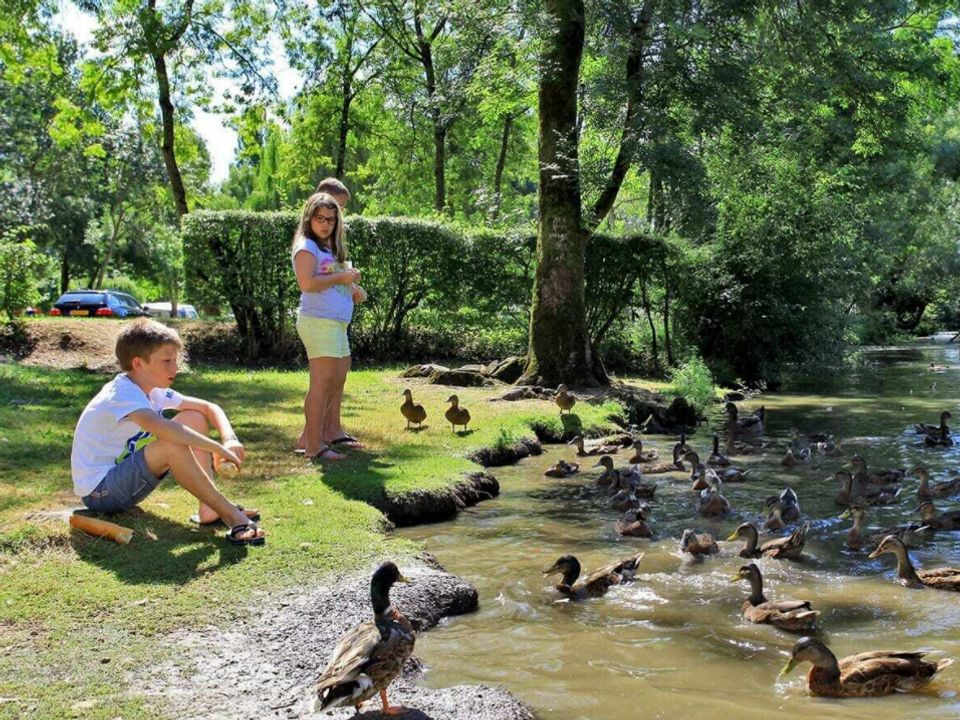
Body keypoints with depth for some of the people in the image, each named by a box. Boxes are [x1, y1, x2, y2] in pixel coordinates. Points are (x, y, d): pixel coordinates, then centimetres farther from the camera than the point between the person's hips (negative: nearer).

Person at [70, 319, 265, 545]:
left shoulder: (153, 390, 3)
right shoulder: (122, 394, -24)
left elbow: (209, 408, 5)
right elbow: (162, 427, -45)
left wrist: (230, 439, -15)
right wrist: (218, 448, -39)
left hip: (121, 477, 9)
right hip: (98, 492, -9)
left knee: (195, 419, 1)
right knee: (173, 444, -32)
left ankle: (209, 509, -6)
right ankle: (230, 515, -23)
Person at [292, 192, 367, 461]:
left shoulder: (328, 247, 20)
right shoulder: (306, 247, -9)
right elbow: (307, 284, -22)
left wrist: (352, 286, 6)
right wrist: (341, 277, -16)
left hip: (336, 322, 10)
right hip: (319, 321, -10)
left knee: (338, 377, 19)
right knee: (322, 382, -13)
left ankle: (332, 432, 32)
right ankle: (313, 445, -13)